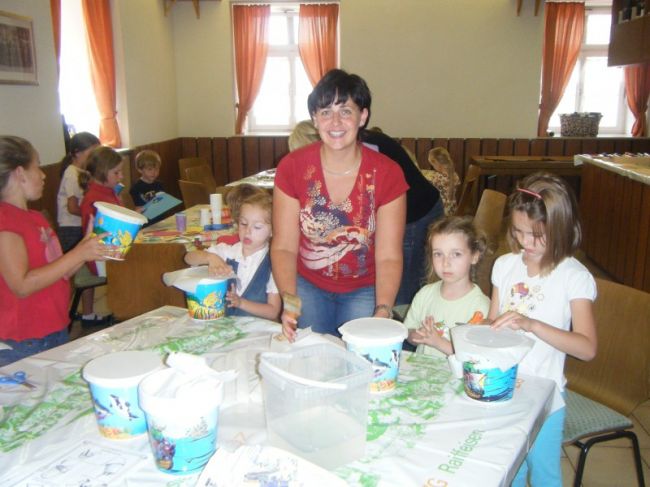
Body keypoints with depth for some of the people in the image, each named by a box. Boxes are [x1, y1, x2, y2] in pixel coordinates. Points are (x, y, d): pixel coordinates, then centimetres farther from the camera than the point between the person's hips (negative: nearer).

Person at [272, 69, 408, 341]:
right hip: (307, 286, 1)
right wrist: (288, 300, -27)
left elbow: (389, 256, -14)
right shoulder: (291, 167, -13)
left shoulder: (387, 174, -15)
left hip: (364, 290, 0)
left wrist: (383, 312, -29)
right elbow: (284, 247, -11)